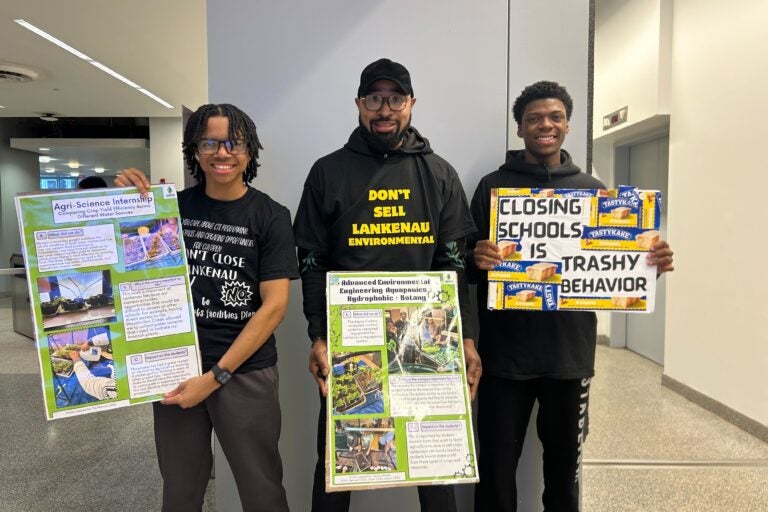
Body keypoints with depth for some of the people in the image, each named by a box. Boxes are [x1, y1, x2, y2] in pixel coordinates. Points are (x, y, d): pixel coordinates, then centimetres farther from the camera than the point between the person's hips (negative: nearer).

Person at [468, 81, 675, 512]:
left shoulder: (592, 190, 8)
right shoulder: (494, 186, 1)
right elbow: (471, 262, -1)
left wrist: (651, 262, -9)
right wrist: (477, 260, -24)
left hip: (570, 351, 2)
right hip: (506, 351, -2)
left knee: (565, 461, 17)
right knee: (497, 463, 8)